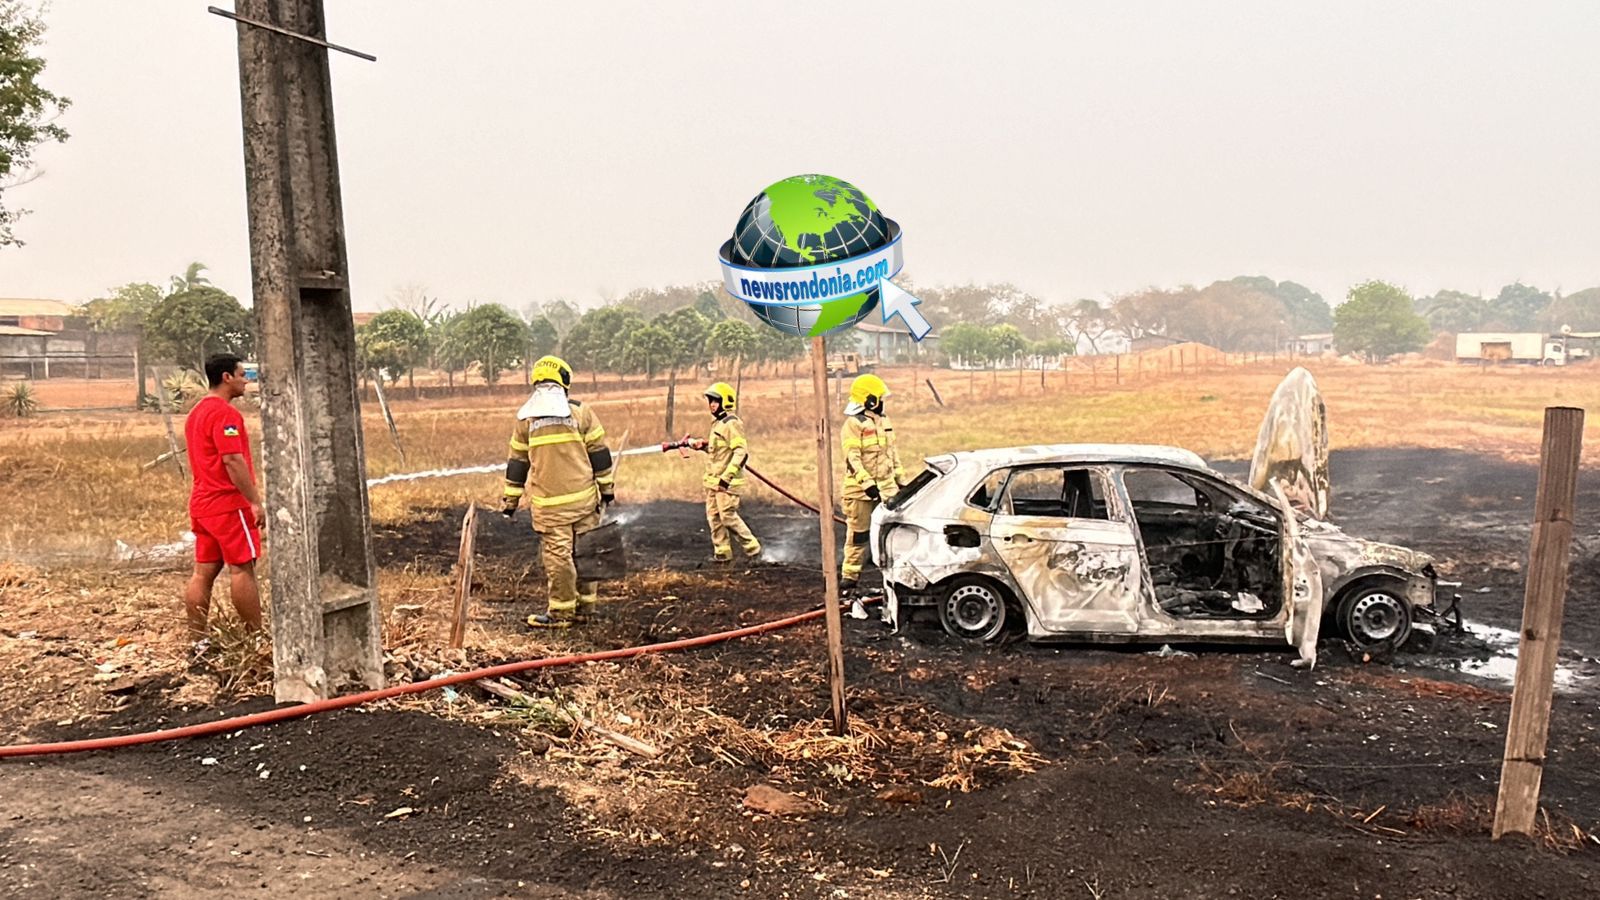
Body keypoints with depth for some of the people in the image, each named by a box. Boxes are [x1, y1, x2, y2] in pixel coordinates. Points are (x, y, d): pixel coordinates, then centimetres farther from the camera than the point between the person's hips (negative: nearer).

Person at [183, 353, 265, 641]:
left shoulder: (196, 412, 17)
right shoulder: (225, 413, -14)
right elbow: (232, 460, -21)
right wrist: (256, 501, -19)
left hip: (202, 503, 9)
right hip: (229, 503, -9)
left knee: (203, 572, 8)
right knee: (242, 569, -4)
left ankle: (197, 640, 10)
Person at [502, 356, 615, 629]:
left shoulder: (526, 419, 4)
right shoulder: (580, 412, 1)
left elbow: (517, 463, 9)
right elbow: (599, 453, 3)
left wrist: (510, 502, 15)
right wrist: (607, 488, 11)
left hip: (549, 503, -1)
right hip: (584, 496, 1)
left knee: (557, 554, 1)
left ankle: (561, 611, 5)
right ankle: (585, 604, 18)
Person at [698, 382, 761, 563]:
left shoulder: (731, 423, -15)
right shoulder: (718, 423, 16)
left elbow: (741, 452, -22)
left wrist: (727, 477, -26)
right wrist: (703, 446, 14)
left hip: (726, 482, -10)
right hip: (713, 480, 10)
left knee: (728, 516, -8)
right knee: (713, 516, 9)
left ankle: (752, 548, 4)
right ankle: (722, 552, 16)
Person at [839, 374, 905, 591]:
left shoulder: (883, 420, 15)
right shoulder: (854, 424, -12)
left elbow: (893, 453, 23)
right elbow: (852, 458, -19)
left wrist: (901, 480, 21)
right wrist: (867, 483, -25)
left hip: (887, 488, 7)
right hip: (861, 491, -7)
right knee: (858, 533, -1)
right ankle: (849, 575, 7)